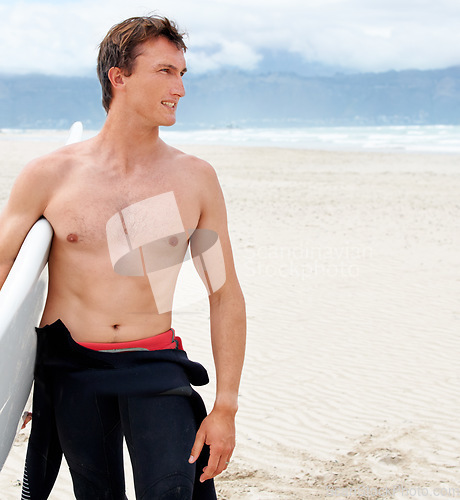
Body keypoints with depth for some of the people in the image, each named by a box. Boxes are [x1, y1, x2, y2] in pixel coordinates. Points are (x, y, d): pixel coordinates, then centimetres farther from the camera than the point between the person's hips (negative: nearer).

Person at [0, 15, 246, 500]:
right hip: (71, 367, 0)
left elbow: (225, 295, 4)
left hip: (156, 366, 1)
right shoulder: (49, 176, -3)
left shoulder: (196, 179, 0)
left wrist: (225, 407, 1)